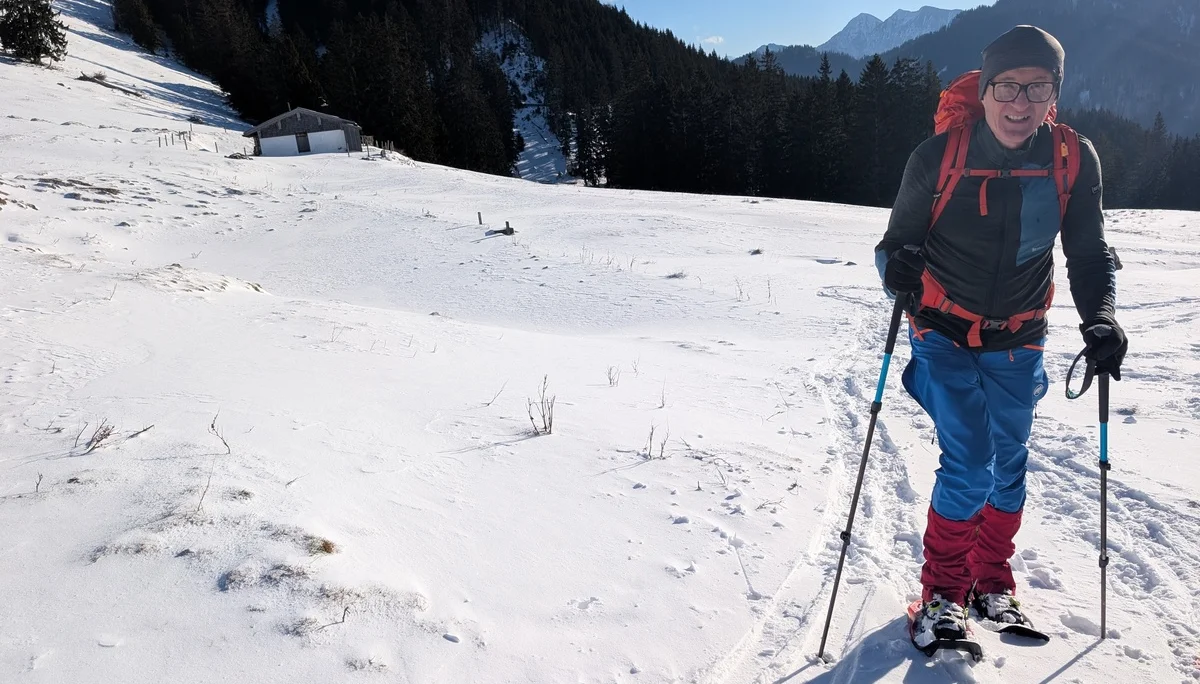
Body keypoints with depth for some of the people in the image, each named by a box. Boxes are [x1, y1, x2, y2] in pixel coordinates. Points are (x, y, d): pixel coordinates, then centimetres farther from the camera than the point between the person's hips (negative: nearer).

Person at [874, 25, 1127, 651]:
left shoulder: (1074, 160, -10)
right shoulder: (939, 157, -16)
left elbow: (1089, 255, -3)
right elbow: (899, 241, -9)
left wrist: (1100, 317, -20)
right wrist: (897, 267, -33)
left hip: (1017, 344, 3)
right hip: (945, 336, -3)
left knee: (1009, 465, 13)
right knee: (968, 467, -11)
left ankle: (992, 584, 35)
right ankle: (943, 592, 11)